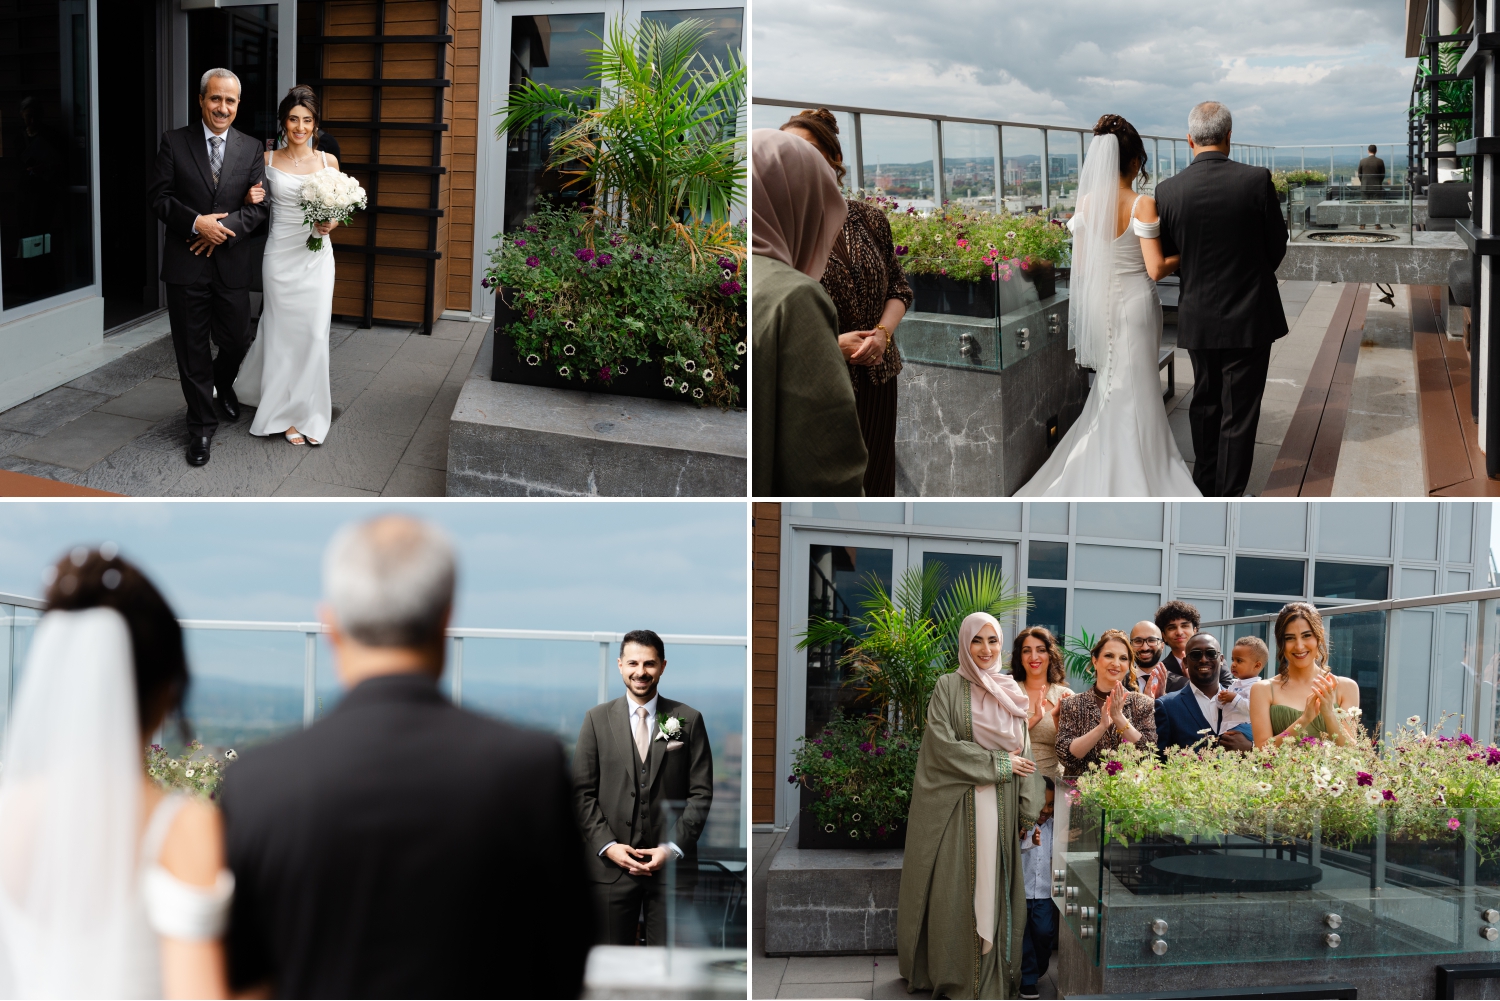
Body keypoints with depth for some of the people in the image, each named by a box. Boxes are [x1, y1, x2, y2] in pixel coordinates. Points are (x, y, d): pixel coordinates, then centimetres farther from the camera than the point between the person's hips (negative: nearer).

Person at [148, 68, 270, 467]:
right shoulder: (174, 142, 0)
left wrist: (222, 228, -16)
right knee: (192, 349, 4)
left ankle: (223, 382, 43)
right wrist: (197, 222, -18)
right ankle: (201, 426, 16)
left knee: (236, 340, 8)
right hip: (185, 265, -1)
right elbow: (159, 196, -3)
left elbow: (258, 206, 0)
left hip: (231, 262, 1)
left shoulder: (251, 149, 4)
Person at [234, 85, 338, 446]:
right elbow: (257, 209, 11)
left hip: (317, 256, 1)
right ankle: (286, 413, 13)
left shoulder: (328, 161, 4)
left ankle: (310, 412, 13)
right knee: (284, 332, 1)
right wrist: (251, 198, -10)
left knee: (315, 333, -1)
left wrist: (331, 223, -9)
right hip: (281, 253, -1)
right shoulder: (268, 160, 2)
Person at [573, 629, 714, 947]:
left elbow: (701, 792, 3)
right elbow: (582, 792, 5)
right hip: (611, 862, 1)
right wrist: (607, 846, -7)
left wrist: (672, 847, -8)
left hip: (671, 862, 0)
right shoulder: (597, 719, 7)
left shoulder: (688, 720, 5)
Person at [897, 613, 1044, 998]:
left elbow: (1024, 751, 10)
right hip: (959, 806, -4)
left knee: (997, 888, 4)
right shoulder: (948, 687, -1)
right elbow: (943, 744, -11)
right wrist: (997, 763, -10)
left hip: (1001, 808, 4)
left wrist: (1028, 810, 3)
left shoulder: (1011, 692, 11)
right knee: (958, 891, -2)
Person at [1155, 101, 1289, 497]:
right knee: (1239, 413, 6)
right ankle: (1228, 497, 11)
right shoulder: (1257, 180, -15)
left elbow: (1167, 256, 1)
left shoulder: (1168, 190, -10)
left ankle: (1204, 486, 31)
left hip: (1198, 318, 3)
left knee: (1204, 402, 20)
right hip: (1250, 318, -2)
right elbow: (1277, 246, -3)